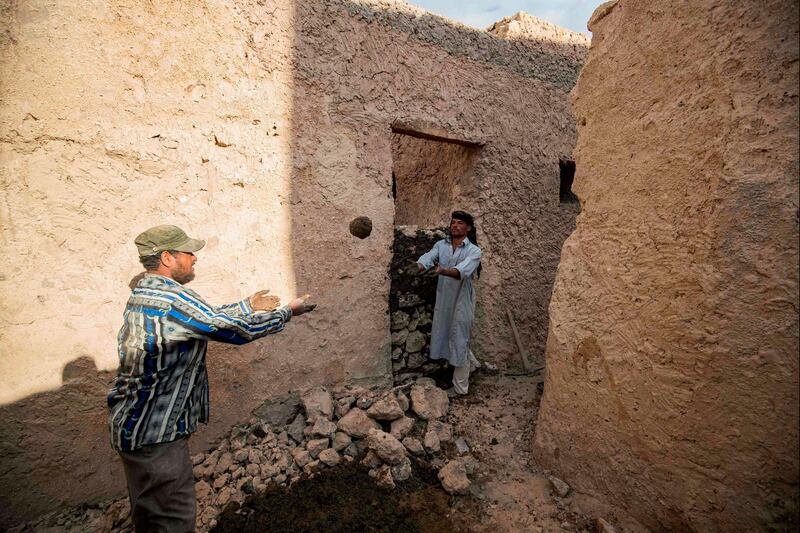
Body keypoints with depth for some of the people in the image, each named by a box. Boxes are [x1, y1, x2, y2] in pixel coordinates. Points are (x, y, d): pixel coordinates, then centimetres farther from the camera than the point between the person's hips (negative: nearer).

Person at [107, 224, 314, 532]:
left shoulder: (145, 293, 5)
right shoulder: (173, 299, -27)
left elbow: (209, 318, 13)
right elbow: (238, 330, -22)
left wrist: (248, 306, 17)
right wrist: (288, 312, -9)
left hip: (136, 424, 10)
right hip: (154, 432, -10)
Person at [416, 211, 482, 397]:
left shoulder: (474, 251, -13)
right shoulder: (441, 245, 2)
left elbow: (462, 271, -31)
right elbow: (427, 258, -15)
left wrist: (443, 270, -50)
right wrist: (415, 268, -36)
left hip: (462, 301, -6)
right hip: (443, 299, 6)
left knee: (459, 341, 2)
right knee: (447, 336, 20)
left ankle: (460, 386, 20)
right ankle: (472, 363, 47)